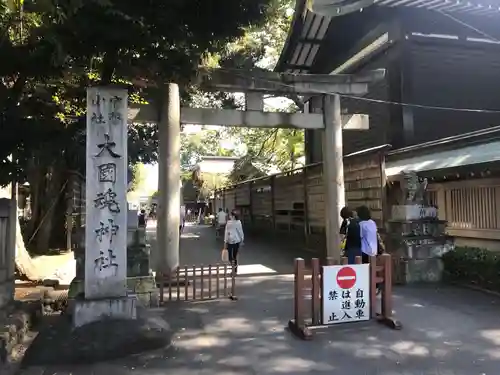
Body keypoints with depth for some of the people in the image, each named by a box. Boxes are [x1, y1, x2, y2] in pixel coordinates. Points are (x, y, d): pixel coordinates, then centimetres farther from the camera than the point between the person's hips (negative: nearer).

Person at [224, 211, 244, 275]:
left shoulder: (228, 223, -11)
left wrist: (225, 241, -3)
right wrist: (242, 239, 12)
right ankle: (235, 270, 17)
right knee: (235, 255, 13)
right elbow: (240, 231, 1)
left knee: (230, 254, 10)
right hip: (237, 240, 3)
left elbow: (226, 232, -9)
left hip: (230, 240, -3)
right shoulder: (238, 222, -5)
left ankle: (233, 263, -16)